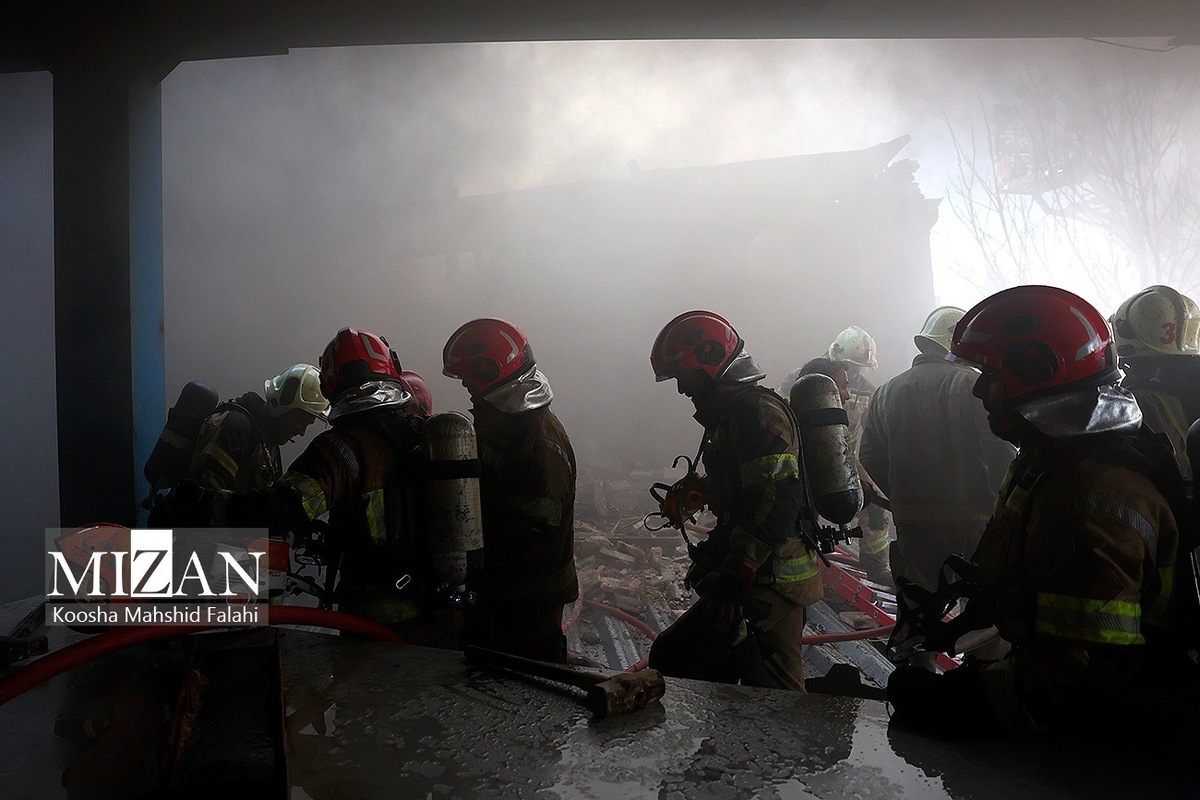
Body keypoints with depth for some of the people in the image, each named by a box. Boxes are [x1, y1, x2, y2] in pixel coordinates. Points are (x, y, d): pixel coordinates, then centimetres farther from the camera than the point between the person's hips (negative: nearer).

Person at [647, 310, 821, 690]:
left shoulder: (756, 410, -15)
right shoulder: (734, 412, 18)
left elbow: (777, 500, -26)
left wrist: (735, 574, -26)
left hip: (766, 583, -11)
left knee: (672, 660, -15)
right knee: (779, 690, 18)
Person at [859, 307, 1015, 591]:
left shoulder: (886, 392, 8)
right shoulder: (973, 385, -7)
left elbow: (870, 460, 9)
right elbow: (1000, 453, -13)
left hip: (910, 524, 4)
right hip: (970, 518, -4)